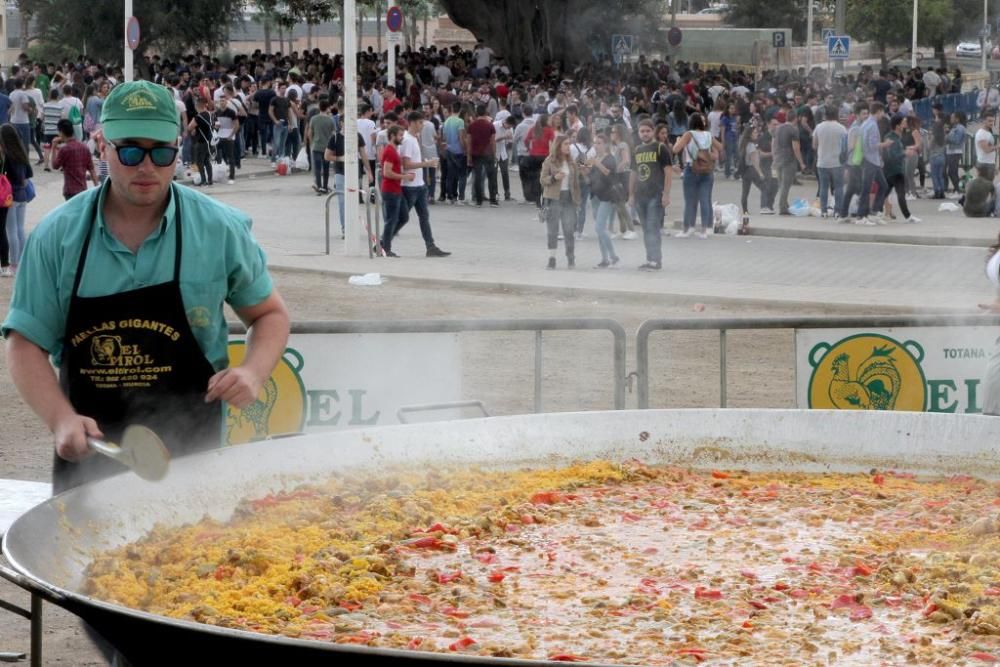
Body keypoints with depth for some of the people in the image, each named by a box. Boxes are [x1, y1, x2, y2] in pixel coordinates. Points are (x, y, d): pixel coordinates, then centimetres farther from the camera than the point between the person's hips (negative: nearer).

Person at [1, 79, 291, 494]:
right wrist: (61, 420, -17)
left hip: (190, 455, -1)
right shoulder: (56, 236, -3)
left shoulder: (220, 230, -3)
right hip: (87, 451, 1)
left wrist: (253, 374, -11)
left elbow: (269, 314, 9)